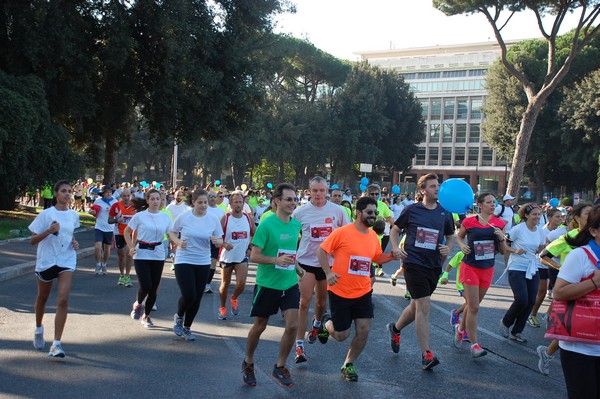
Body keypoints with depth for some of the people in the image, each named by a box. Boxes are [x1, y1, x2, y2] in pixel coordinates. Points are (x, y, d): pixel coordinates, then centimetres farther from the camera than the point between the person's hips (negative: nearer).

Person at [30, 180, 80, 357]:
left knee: (63, 300, -14)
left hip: (66, 261, 1)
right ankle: (39, 329, 47)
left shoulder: (74, 215, 4)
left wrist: (74, 243, 3)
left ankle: (56, 343, -13)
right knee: (42, 298, 18)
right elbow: (33, 240, -7)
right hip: (46, 261, -1)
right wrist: (49, 231, -23)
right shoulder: (46, 214, -7)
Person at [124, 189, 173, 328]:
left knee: (153, 289, 5)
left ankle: (146, 316, 25)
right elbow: (127, 232, 7)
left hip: (158, 255, 3)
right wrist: (131, 247, -5)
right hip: (141, 255, -3)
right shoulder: (139, 216, -3)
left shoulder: (165, 217, 4)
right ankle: (138, 304, 20)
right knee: (146, 286, -14)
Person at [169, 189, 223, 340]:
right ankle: (179, 317, 19)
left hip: (203, 263, 3)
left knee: (197, 298, 8)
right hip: (184, 261, -3)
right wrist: (178, 242, -13)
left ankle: (187, 328, 28)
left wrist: (217, 241, -21)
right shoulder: (183, 217, -7)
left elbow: (220, 241, 3)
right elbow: (172, 233, 8)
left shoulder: (213, 219, -2)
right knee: (189, 295, -14)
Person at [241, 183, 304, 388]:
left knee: (293, 325, -5)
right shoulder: (266, 224, -15)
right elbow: (254, 256, -17)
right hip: (267, 284, -4)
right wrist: (277, 260, -30)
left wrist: (297, 267, 9)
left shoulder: (297, 225, 3)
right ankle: (248, 363, 34)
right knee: (259, 326, 10)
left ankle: (279, 367, 14)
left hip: (289, 284, 4)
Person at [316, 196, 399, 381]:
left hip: (363, 292, 5)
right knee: (342, 335, 5)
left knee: (364, 331, -1)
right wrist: (328, 273, -22)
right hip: (340, 292, -5)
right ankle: (326, 323, 40)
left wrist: (392, 255, -1)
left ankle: (348, 365, 21)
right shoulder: (342, 232, -15)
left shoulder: (373, 235, 4)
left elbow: (378, 258, 19)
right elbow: (321, 251, -9)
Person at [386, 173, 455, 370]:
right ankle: (426, 355, -6)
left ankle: (395, 328, 45)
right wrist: (396, 248, -7)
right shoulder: (411, 210, -2)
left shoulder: (445, 213, 7)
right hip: (414, 263, -5)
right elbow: (395, 230, 9)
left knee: (417, 305, 16)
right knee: (424, 306, -11)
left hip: (434, 265, 5)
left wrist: (448, 248, -4)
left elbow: (450, 237, 17)